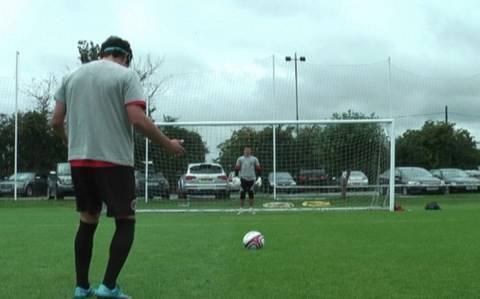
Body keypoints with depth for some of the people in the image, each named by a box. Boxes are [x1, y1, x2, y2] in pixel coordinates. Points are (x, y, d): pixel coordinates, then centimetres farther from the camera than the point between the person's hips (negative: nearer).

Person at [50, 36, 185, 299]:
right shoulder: (126, 75, -1)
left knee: (87, 221, 15)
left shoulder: (72, 76, 15)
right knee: (126, 222, 4)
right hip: (114, 160, -5)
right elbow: (138, 120, -14)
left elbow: (56, 121, 12)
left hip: (79, 160, 6)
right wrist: (168, 145, -2)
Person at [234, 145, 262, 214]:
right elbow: (237, 168, 7)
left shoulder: (254, 159, 9)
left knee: (251, 193, 4)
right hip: (243, 178, -1)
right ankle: (241, 209, 2)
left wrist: (259, 178, 3)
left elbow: (258, 168, 10)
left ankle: (251, 208, 13)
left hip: (251, 178, 1)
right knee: (242, 194, -4)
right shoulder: (240, 159, 8)